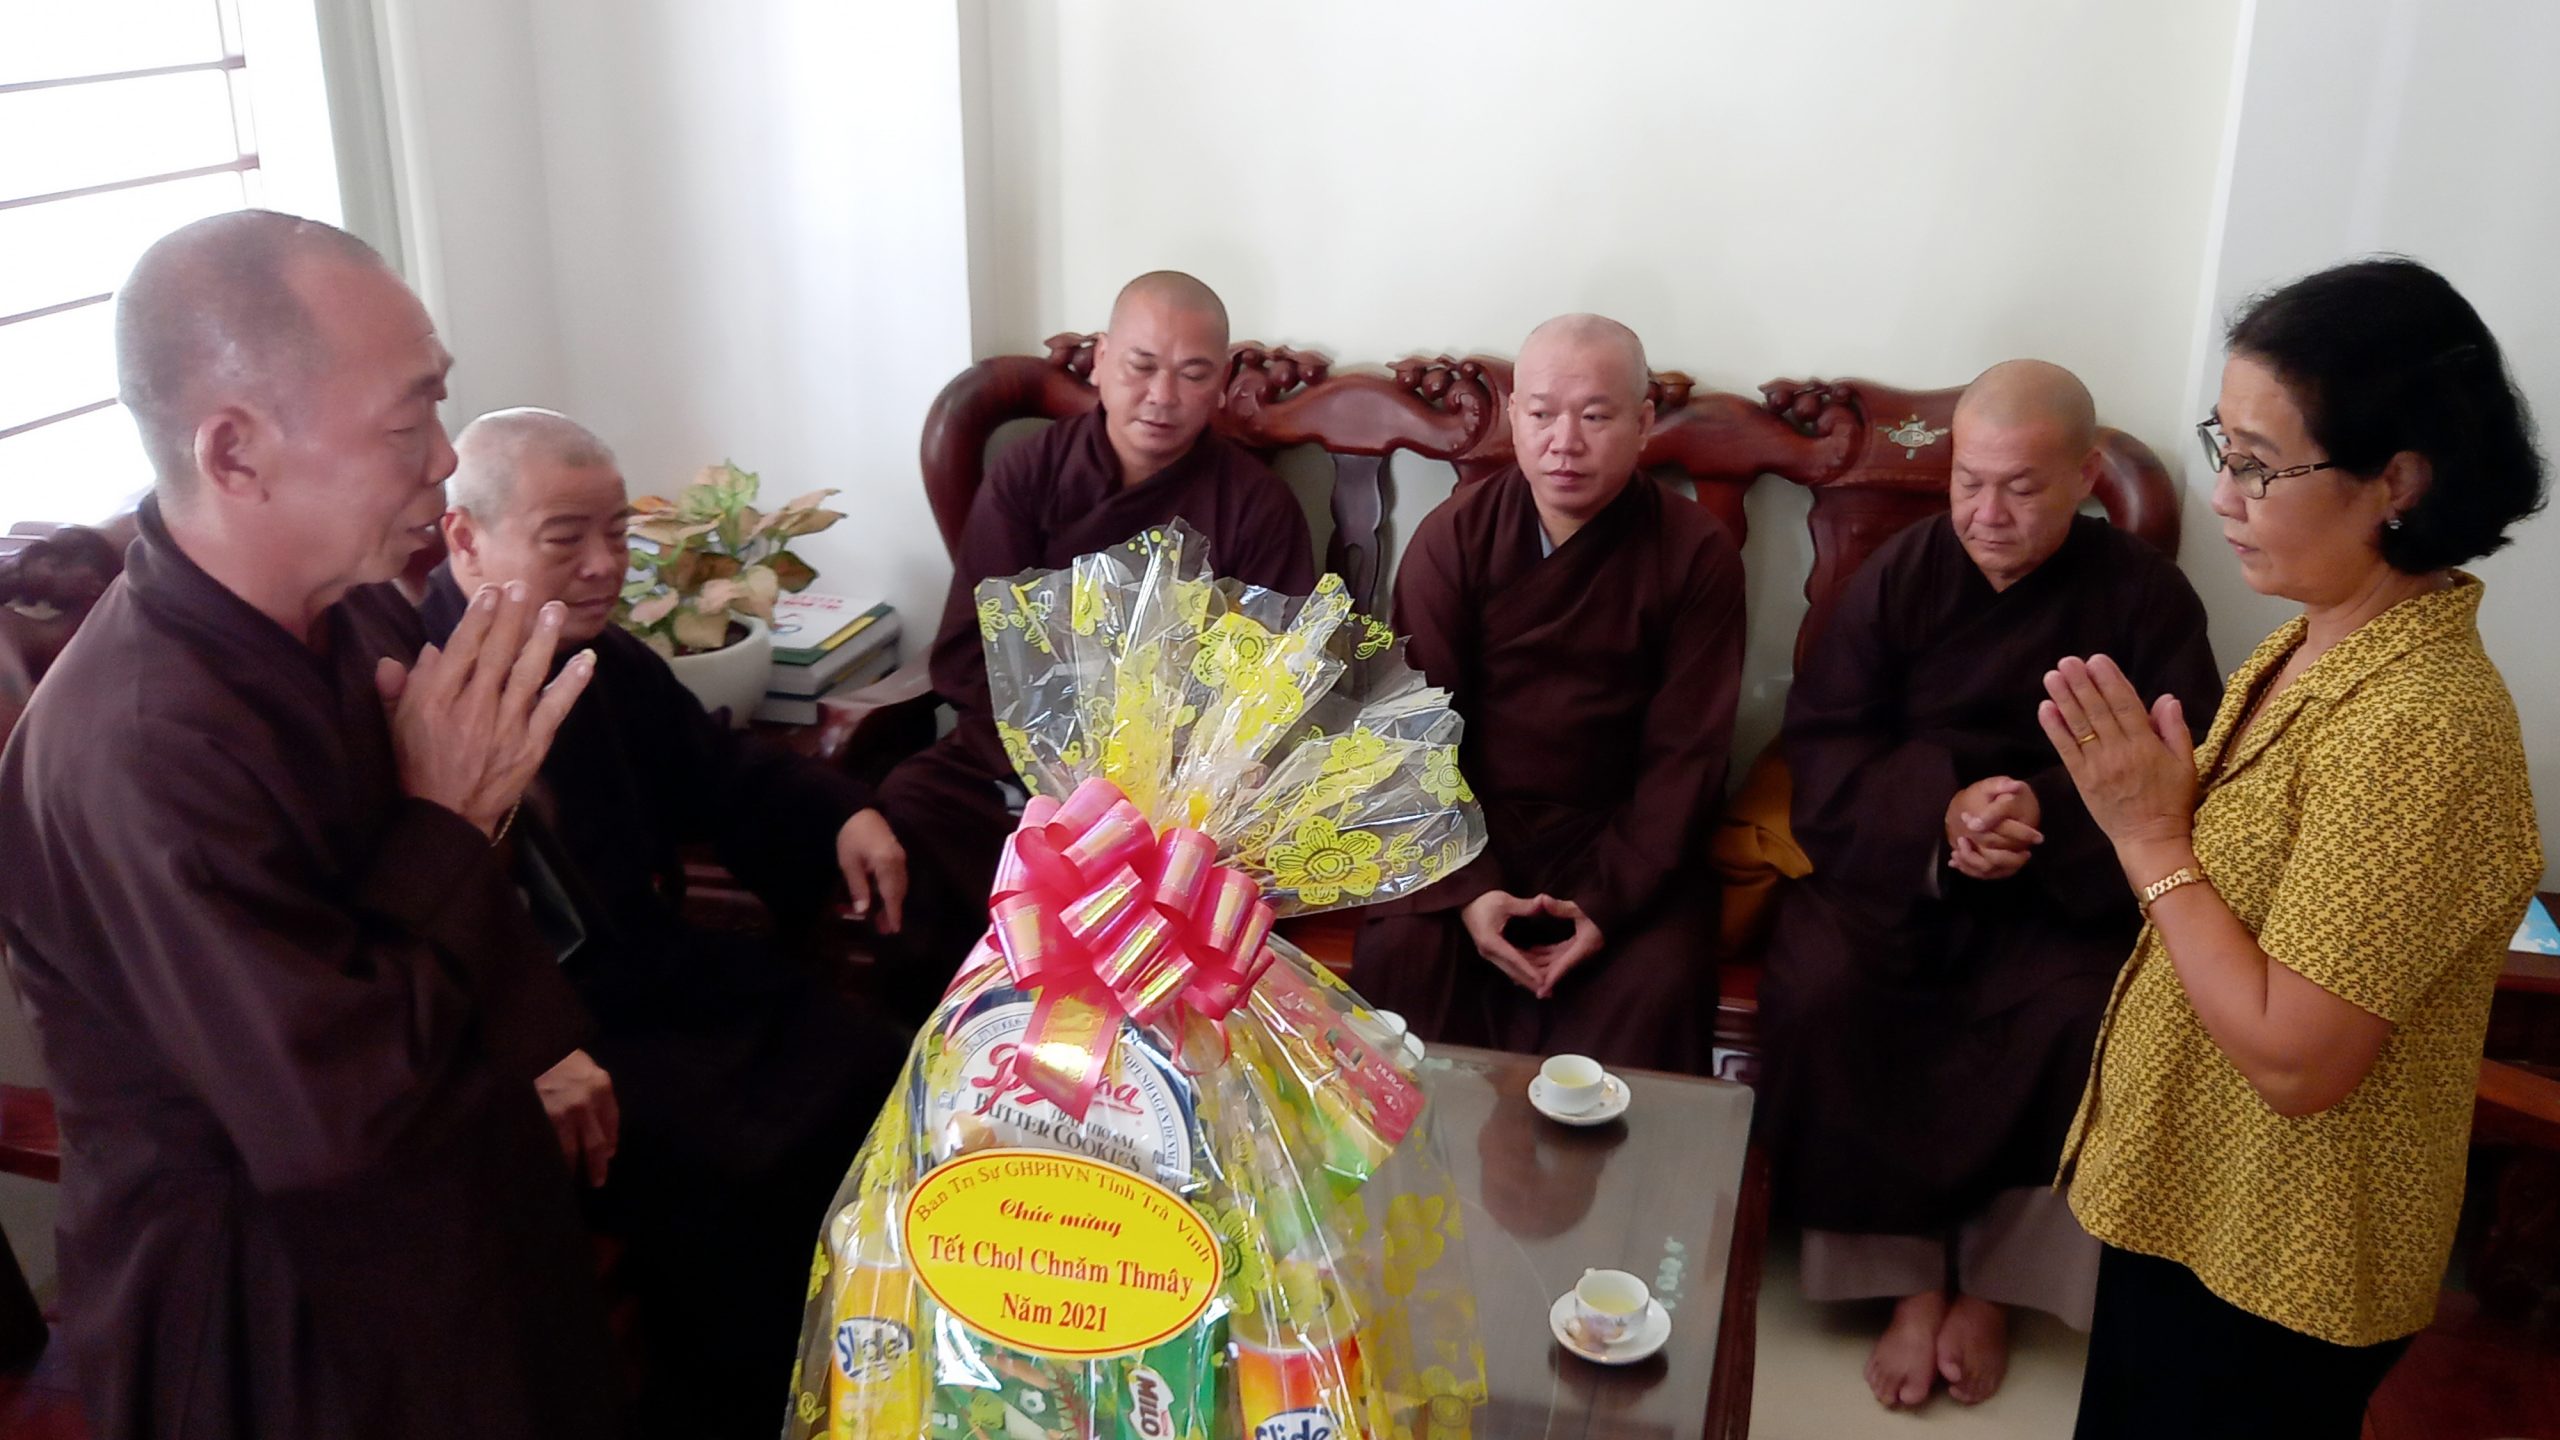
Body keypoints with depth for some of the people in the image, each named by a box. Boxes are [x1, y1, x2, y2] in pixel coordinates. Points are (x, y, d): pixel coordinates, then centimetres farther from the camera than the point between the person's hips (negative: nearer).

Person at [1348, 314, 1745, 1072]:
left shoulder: (1696, 553, -4)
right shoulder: (1454, 534, -2)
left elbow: (1686, 751, -6)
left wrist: (1608, 903, -18)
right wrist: (1466, 888, -18)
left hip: (1617, 832, 0)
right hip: (1465, 819, 1)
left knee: (1657, 982, -25)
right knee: (1400, 947, -25)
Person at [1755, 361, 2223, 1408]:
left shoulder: (2146, 599, 0)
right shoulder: (1900, 574, 2)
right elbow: (1821, 747, -3)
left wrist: (2050, 816, -25)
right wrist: (1940, 808, -21)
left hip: (2067, 883, 0)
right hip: (1893, 862, 1)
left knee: (2086, 1020, -29)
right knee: (1819, 992, -27)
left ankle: (1988, 1277, -4)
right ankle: (1909, 1273, -9)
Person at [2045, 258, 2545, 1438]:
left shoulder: (2422, 725, -29)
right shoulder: (2314, 643, -1)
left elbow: (2296, 1057, -27)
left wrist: (2150, 836, -23)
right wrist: (2148, 801, -4)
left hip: (2273, 1260, -8)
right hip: (2186, 1192, 8)